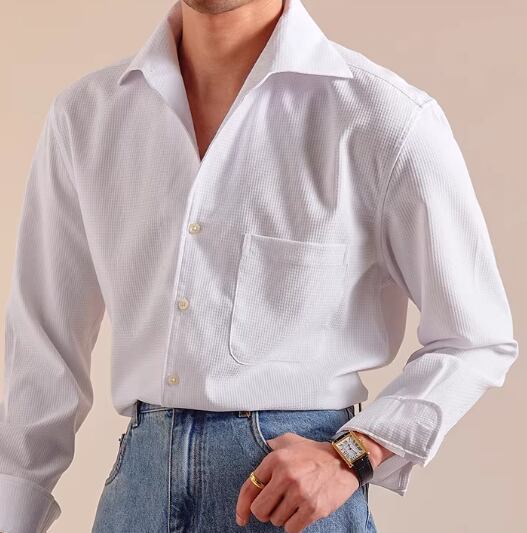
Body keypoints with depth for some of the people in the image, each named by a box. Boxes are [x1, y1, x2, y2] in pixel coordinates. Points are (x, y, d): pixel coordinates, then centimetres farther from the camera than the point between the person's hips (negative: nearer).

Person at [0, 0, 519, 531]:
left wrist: (350, 456, -14)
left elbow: (476, 339, -2)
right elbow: (47, 347, 8)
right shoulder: (85, 113, 3)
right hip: (138, 484, 4)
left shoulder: (387, 117, -9)